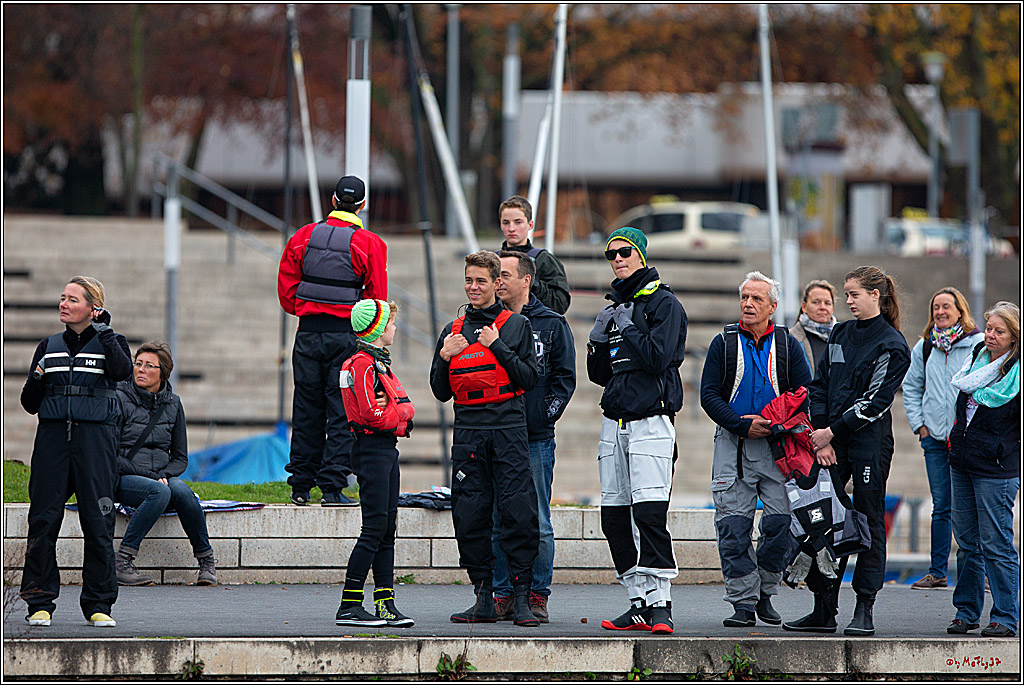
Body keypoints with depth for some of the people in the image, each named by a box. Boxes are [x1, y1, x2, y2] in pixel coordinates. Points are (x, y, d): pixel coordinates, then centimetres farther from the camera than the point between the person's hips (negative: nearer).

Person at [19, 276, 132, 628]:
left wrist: (103, 331, -11)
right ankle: (40, 603, 3)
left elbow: (122, 370, -16)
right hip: (52, 436, 3)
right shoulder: (48, 347, 15)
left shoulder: (110, 342, 7)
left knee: (98, 521, -4)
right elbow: (30, 403, 15)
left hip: (95, 438, -3)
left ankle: (98, 605, 4)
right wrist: (37, 380, -5)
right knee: (43, 519, -3)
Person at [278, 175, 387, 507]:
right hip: (346, 335, -3)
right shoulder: (369, 244, -6)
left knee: (306, 410, 10)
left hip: (309, 331, 3)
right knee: (341, 413, 1)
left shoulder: (304, 236, 4)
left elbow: (286, 289, 5)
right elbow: (377, 297, -6)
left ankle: (301, 486, 12)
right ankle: (332, 487, -4)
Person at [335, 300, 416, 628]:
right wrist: (398, 414, -5)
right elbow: (372, 414, -20)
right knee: (374, 527, -11)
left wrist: (395, 409, -6)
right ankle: (349, 606, -10)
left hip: (387, 450, 10)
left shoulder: (380, 363, 19)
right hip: (372, 450, -10)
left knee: (387, 529, 8)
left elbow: (407, 408, 14)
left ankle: (386, 604, 9)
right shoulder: (363, 364, -13)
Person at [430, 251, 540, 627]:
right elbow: (441, 392, 15)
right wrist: (444, 358, -3)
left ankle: (522, 597, -7)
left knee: (518, 513, -9)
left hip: (509, 430, -3)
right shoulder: (453, 331, 16)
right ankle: (483, 598, 6)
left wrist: (498, 347, -11)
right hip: (468, 431, 3)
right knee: (469, 515, 0)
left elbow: (529, 378, -1)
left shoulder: (516, 325, 7)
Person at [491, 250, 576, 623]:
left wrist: (545, 412, -8)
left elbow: (565, 378, 2)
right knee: (497, 522, 3)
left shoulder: (552, 324, 3)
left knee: (537, 522, -2)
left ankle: (537, 595, 4)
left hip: (536, 438, -3)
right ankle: (503, 595, 9)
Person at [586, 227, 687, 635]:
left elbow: (659, 356, -16)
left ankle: (660, 604, -15)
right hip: (615, 422, 8)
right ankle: (639, 604, 8)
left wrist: (627, 328, -9)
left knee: (649, 512, -16)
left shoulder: (664, 303, -3)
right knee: (614, 517, 4)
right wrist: (599, 338, 3)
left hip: (651, 421, -8)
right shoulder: (617, 306, 19)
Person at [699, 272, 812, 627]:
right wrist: (742, 425, -13)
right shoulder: (724, 343, 6)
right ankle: (743, 601, -2)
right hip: (733, 444, 0)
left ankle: (765, 593, 10)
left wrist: (776, 424, -10)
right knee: (733, 525, -6)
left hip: (776, 444, 0)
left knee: (781, 521, -7)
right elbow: (709, 395, 1)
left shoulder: (787, 345, 8)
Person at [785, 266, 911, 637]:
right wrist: (820, 434, -2)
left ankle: (864, 611, 1)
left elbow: (875, 401, -11)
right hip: (830, 440, 6)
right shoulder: (840, 335, 14)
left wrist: (832, 432, -13)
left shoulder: (891, 345, -5)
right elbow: (819, 386, 11)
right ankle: (824, 609, 8)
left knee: (869, 522, -1)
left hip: (870, 442, -6)